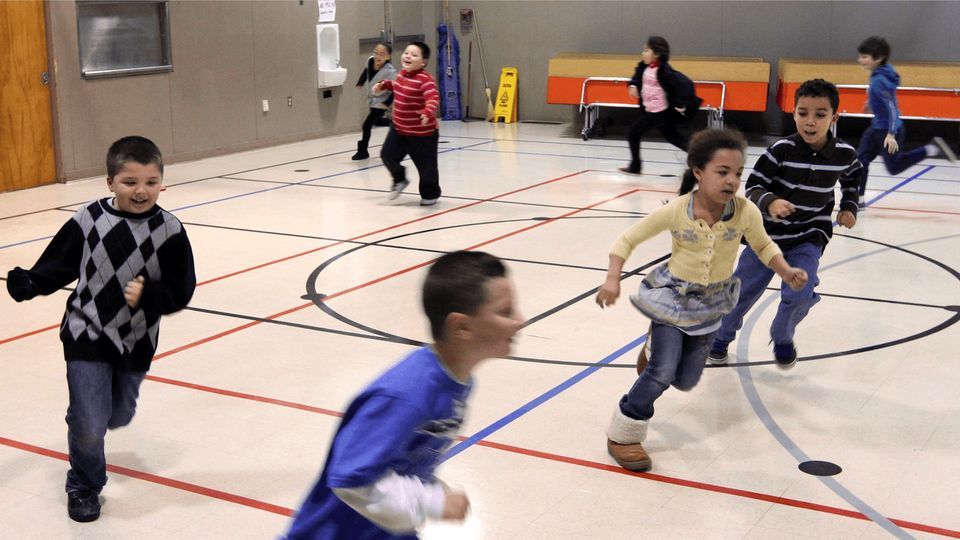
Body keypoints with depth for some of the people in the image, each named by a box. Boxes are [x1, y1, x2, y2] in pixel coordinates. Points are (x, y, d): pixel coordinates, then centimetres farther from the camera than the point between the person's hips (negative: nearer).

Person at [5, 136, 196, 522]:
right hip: (87, 335, -2)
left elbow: (181, 291, -9)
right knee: (90, 422, -6)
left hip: (137, 342, 2)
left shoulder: (169, 231, -11)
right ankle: (84, 486, 23)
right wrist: (30, 283, -21)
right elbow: (58, 265, -3)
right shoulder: (88, 220, -12)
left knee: (119, 416, 21)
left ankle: (84, 424, 58)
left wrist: (147, 295, -25)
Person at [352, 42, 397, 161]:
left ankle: (362, 151, 11)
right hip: (372, 100, 7)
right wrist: (359, 84, 7)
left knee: (367, 125, -5)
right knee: (376, 121, 25)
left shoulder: (390, 71, -33)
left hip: (380, 103, -7)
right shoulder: (370, 61, -15)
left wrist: (387, 103, -27)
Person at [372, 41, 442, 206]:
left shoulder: (425, 80, -25)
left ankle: (430, 194, 28)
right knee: (388, 154, 13)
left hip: (422, 133, -7)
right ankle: (400, 180, 38)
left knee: (426, 165, 5)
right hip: (399, 128, 7)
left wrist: (428, 113, -55)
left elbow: (433, 99, -38)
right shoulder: (403, 73, 2)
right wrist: (384, 84, 17)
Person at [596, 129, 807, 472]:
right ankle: (622, 436, 8)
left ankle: (657, 348, 46)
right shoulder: (676, 211, -23)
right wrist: (613, 280, -25)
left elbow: (763, 246, 3)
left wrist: (785, 271, -14)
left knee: (685, 381, 12)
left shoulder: (746, 212, -19)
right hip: (672, 296, -3)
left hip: (711, 305, 3)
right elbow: (627, 240, -13)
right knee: (661, 374, -12)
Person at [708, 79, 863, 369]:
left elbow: (853, 176, 14)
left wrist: (849, 206, 4)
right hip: (767, 235, -1)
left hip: (809, 238, 1)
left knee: (799, 294, -17)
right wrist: (769, 202, -36)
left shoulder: (844, 154, -10)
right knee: (742, 291, 10)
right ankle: (721, 336, 39)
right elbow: (753, 187, -17)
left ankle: (782, 339, 16)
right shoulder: (782, 150, -21)